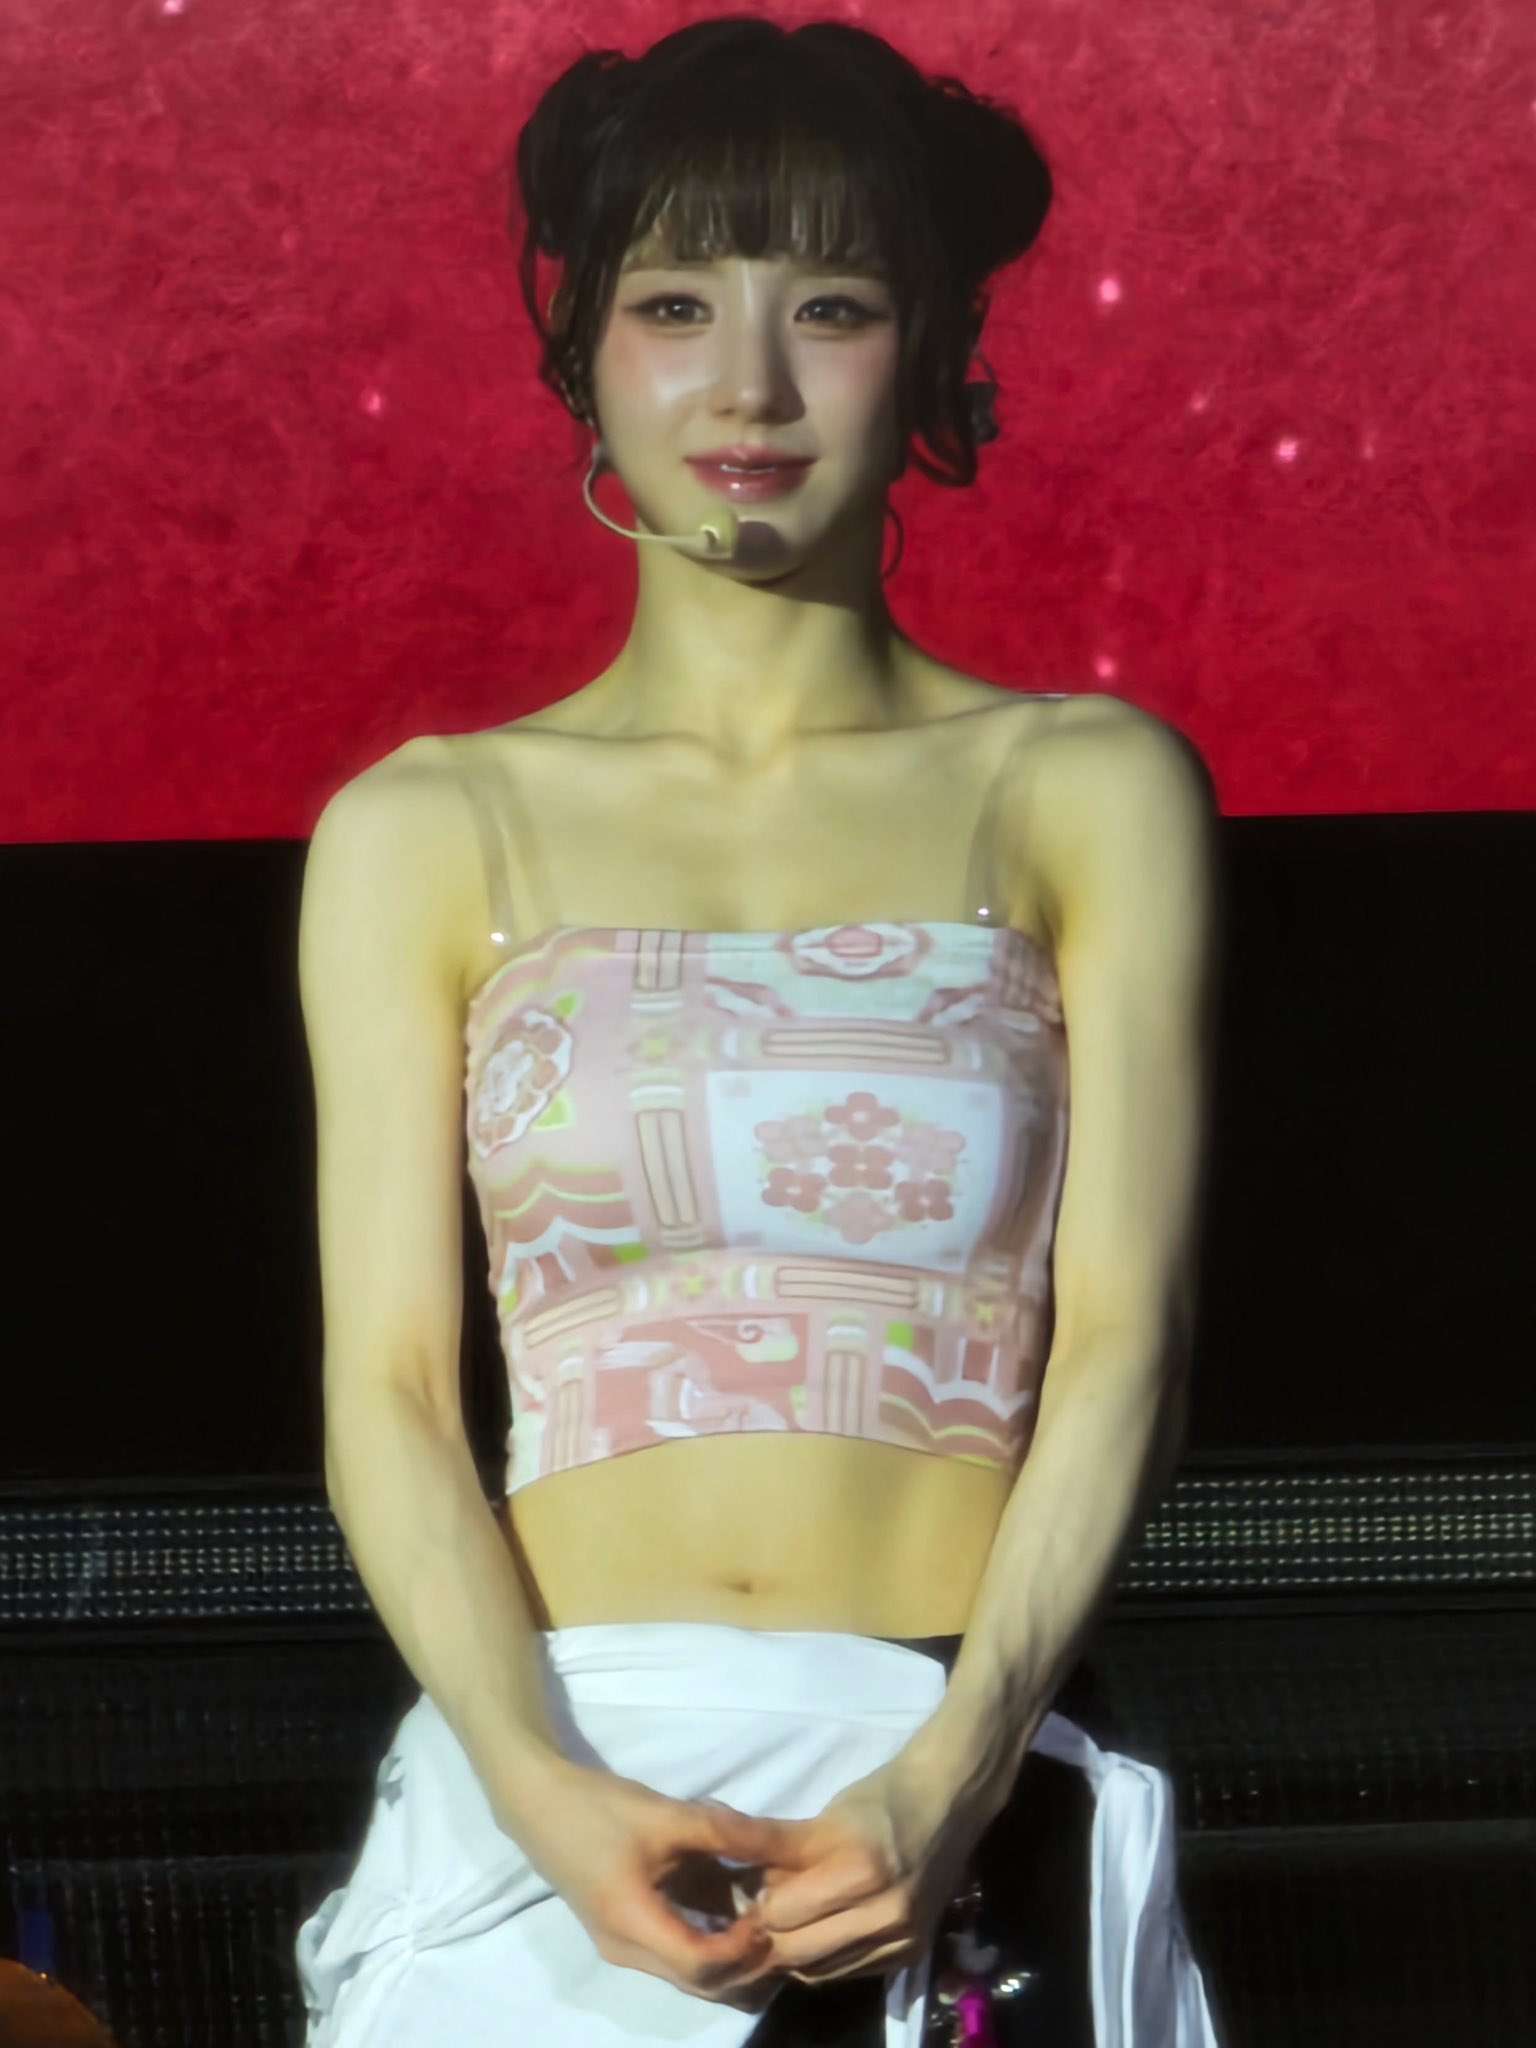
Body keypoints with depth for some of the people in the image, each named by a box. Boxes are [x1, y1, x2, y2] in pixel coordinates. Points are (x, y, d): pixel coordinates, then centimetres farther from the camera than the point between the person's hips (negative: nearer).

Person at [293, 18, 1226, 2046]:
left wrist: (952, 1776, -17)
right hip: (549, 1784, 0)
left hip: (973, 1810, 0)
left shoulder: (1088, 794, 5)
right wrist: (548, 1792, -15)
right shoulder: (429, 832, 7)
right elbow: (389, 1381, 0)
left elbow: (1123, 1344, -2)